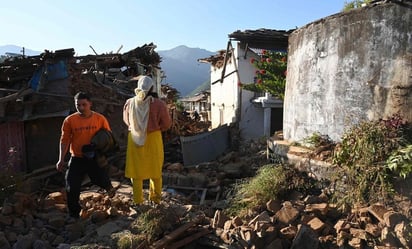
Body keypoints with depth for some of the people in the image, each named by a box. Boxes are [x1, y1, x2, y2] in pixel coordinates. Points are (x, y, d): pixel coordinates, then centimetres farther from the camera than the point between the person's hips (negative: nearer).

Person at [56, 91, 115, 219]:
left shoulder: (100, 119, -5)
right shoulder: (70, 120, -5)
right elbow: (64, 140, -1)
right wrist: (61, 159, -6)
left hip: (95, 158, 0)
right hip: (77, 159, 1)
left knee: (102, 181, 4)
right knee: (72, 188, 2)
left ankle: (108, 187, 43)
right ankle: (74, 214, 21)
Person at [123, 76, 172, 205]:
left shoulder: (130, 103, -6)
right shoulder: (158, 104, -15)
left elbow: (126, 120, 10)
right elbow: (167, 123, -5)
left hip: (135, 139, 2)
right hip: (153, 138, -1)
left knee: (136, 170, 15)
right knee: (155, 170, 17)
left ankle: (138, 200, 22)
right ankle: (155, 198, 28)